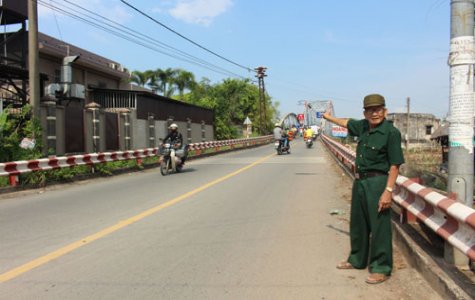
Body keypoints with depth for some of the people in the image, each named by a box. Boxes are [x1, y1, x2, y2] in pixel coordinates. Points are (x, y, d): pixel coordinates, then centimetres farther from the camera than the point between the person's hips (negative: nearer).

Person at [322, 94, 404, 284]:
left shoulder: (391, 132, -14)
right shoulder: (363, 126, 6)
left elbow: (395, 165, -17)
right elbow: (347, 123, 28)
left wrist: (388, 191, -24)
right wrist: (329, 117, 43)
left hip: (377, 182, -8)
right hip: (359, 181, 8)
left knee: (379, 227, 0)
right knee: (357, 224, 18)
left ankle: (381, 269, 13)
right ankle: (357, 260, 35)